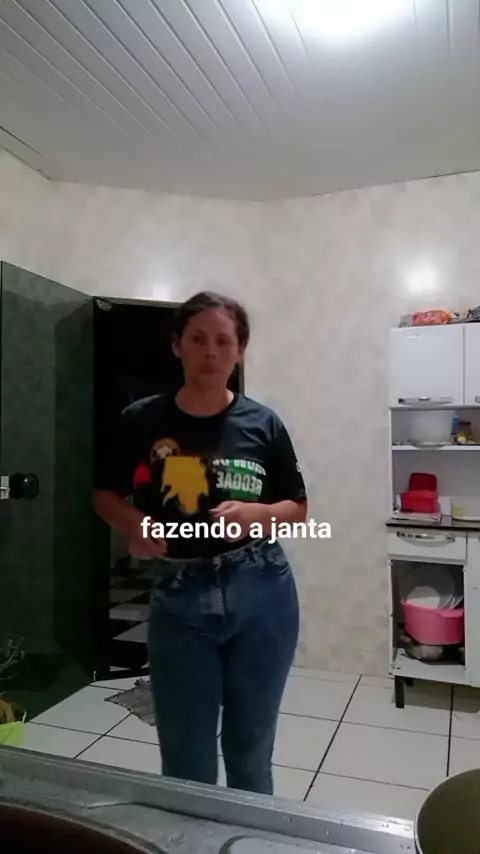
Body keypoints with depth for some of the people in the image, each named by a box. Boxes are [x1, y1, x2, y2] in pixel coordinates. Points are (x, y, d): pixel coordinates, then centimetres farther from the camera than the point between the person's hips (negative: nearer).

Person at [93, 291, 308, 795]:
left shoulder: (263, 424, -2)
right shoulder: (142, 420, -2)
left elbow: (298, 509, 6)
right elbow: (105, 495, 10)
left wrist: (255, 514, -14)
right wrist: (132, 523, -11)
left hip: (261, 595, 1)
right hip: (180, 599, 0)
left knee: (250, 752, 17)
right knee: (185, 761, 11)